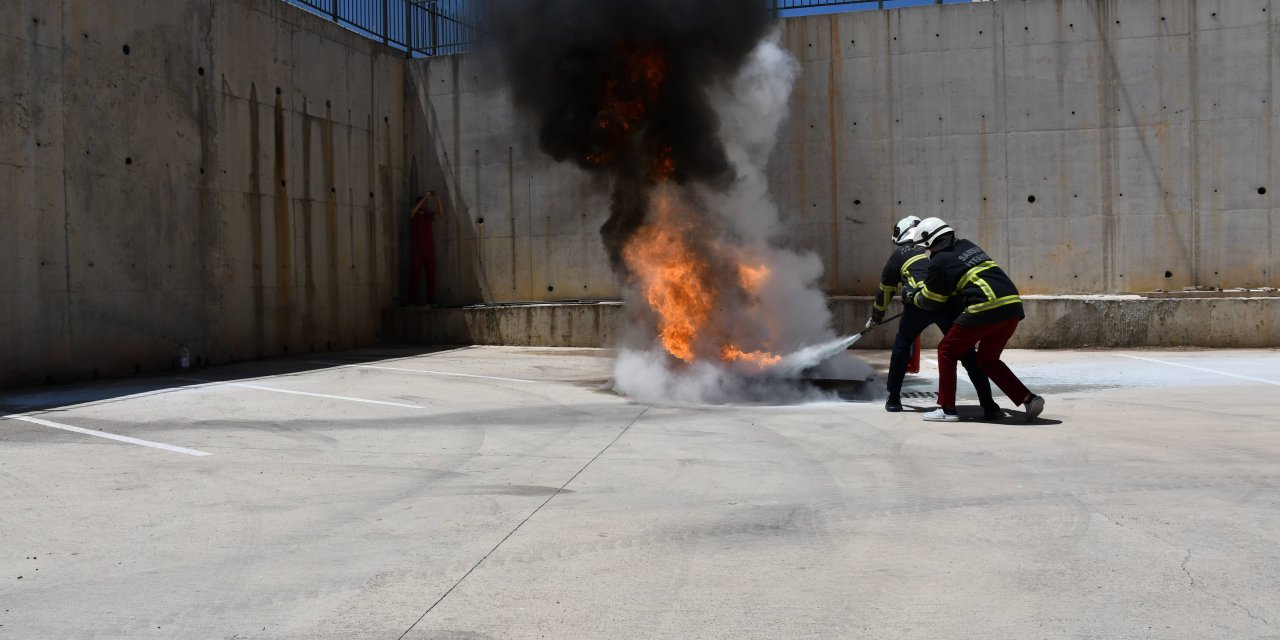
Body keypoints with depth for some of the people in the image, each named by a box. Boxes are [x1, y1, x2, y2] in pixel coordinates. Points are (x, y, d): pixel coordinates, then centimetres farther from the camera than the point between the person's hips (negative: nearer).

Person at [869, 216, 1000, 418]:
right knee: (966, 352, 8)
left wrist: (875, 318, 47)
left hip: (920, 303, -1)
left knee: (902, 346, 22)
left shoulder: (899, 255, 24)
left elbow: (885, 291, 33)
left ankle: (893, 399, 25)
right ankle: (989, 406, 0)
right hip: (949, 302, 1)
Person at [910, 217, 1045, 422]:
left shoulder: (939, 261, 0)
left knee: (947, 352, 11)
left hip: (985, 310, -7)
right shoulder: (967, 246, 21)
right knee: (988, 360, 22)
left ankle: (947, 409, 9)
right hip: (1013, 307, 7)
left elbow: (932, 301, 10)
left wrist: (914, 298, 31)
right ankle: (1029, 399, 12)